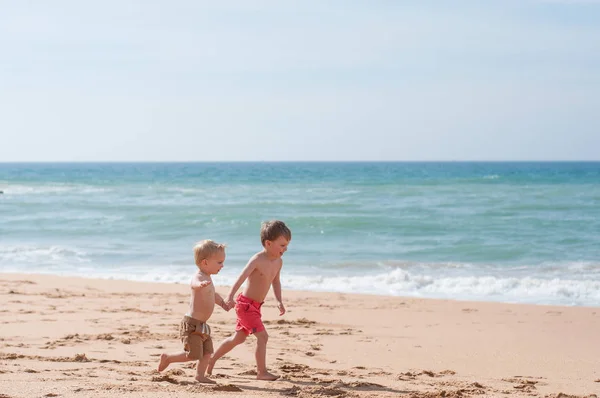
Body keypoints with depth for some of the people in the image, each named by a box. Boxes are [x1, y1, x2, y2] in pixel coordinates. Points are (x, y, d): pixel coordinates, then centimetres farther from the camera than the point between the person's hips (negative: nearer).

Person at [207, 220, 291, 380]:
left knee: (239, 338, 19)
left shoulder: (278, 262, 2)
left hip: (255, 306, 9)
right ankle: (262, 372, -5)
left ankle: (212, 359, 33)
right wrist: (230, 297, -44)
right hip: (246, 304, -9)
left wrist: (279, 301, 8)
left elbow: (276, 282, 18)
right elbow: (241, 277, -32)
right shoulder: (257, 260, -22)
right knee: (262, 336, -14)